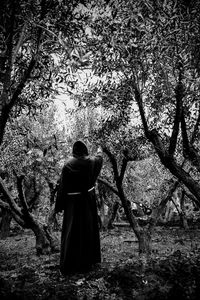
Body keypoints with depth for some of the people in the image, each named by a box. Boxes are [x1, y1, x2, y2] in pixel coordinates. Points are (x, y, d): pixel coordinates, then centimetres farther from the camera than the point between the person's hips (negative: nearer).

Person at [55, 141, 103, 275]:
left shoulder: (68, 165, -11)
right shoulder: (91, 162, -4)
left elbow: (62, 186, -10)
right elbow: (99, 158, 21)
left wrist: (59, 206, -3)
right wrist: (100, 151, 44)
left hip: (72, 202, -2)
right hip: (88, 200, 2)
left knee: (72, 231, 5)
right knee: (88, 229, 15)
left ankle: (68, 265, 13)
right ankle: (87, 261, 29)